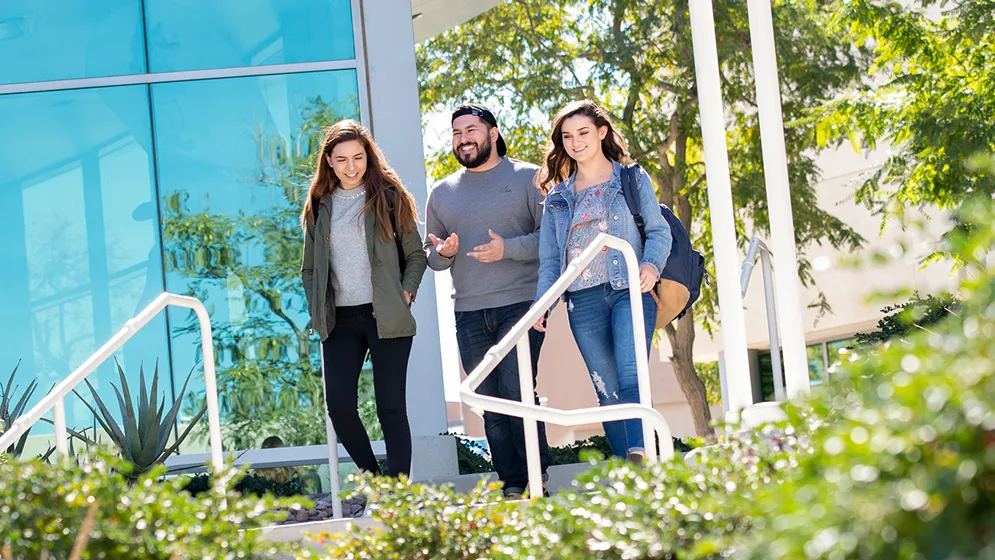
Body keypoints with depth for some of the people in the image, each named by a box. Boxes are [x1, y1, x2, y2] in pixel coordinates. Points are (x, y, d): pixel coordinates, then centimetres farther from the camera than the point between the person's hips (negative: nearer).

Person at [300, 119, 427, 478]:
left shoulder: (388, 197, 4)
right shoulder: (320, 207, 12)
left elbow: (416, 254, 7)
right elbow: (310, 268, 18)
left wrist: (406, 293, -7)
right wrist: (318, 310, 5)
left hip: (386, 318, -3)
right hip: (339, 321, 3)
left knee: (391, 408, -4)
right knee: (339, 405, -8)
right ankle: (373, 479, 13)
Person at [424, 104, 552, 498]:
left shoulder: (526, 178, 5)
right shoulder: (442, 193, 18)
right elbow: (431, 255, 23)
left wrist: (508, 248, -15)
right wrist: (443, 252, 0)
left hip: (519, 303, -4)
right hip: (469, 314, 4)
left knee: (517, 390, -14)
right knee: (490, 403, 2)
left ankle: (536, 478, -5)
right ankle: (512, 485, 8)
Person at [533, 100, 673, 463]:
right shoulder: (558, 196, 18)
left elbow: (659, 231, 3)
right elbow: (549, 258, 16)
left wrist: (651, 265, -17)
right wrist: (542, 304, 2)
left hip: (629, 292, -3)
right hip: (583, 300, 3)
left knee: (631, 380, -21)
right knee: (607, 392, 0)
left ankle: (638, 455, -34)